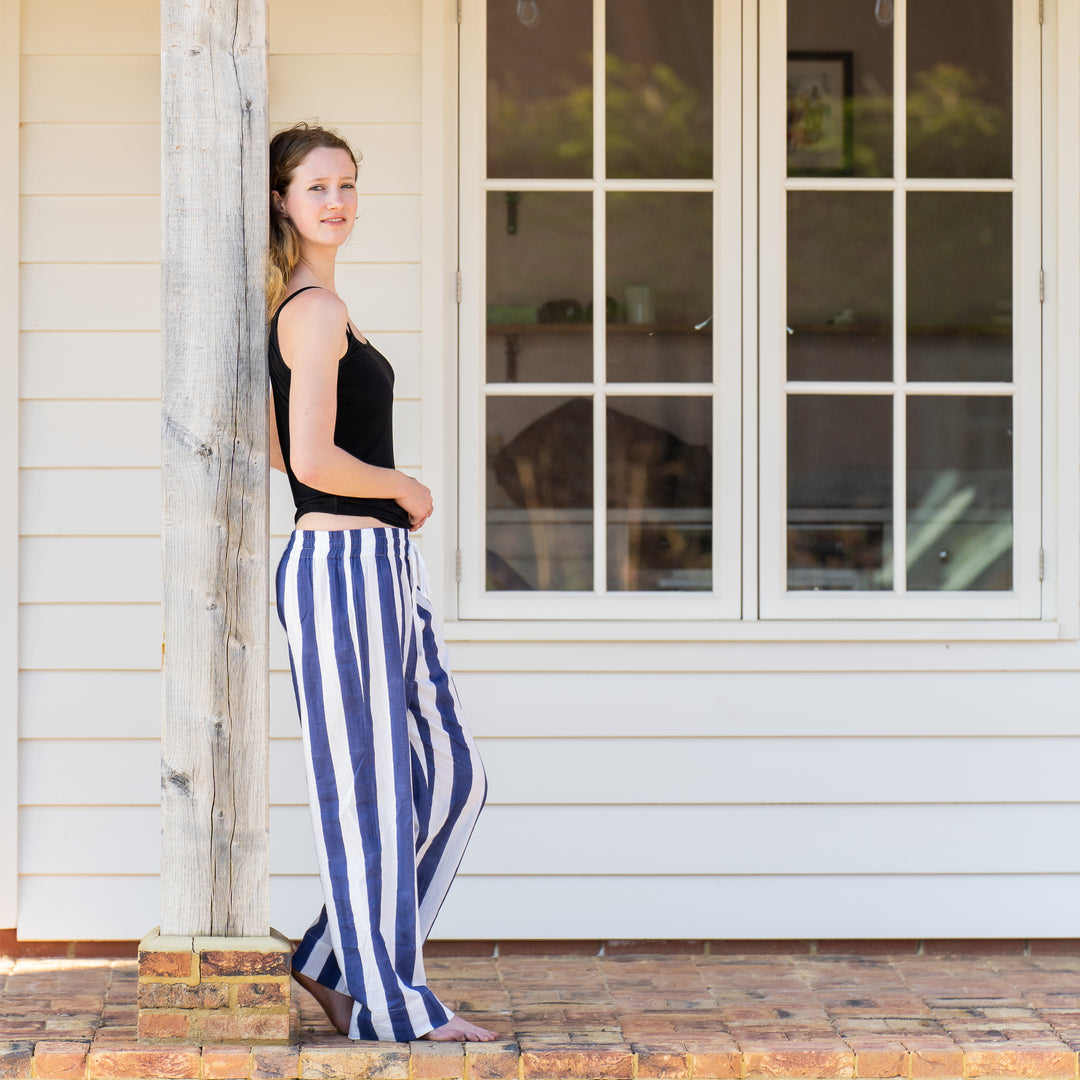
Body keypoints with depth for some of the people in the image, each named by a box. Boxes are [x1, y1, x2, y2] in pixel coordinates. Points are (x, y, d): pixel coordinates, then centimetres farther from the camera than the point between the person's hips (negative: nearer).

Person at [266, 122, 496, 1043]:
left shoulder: (297, 307, 17)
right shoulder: (318, 310, -13)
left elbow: (278, 448, 26)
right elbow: (315, 461, -22)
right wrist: (403, 487, -6)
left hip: (384, 569, 10)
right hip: (343, 564, -10)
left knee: (450, 778, 13)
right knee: (368, 788, -2)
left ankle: (334, 962, 20)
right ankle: (392, 1004, 8)